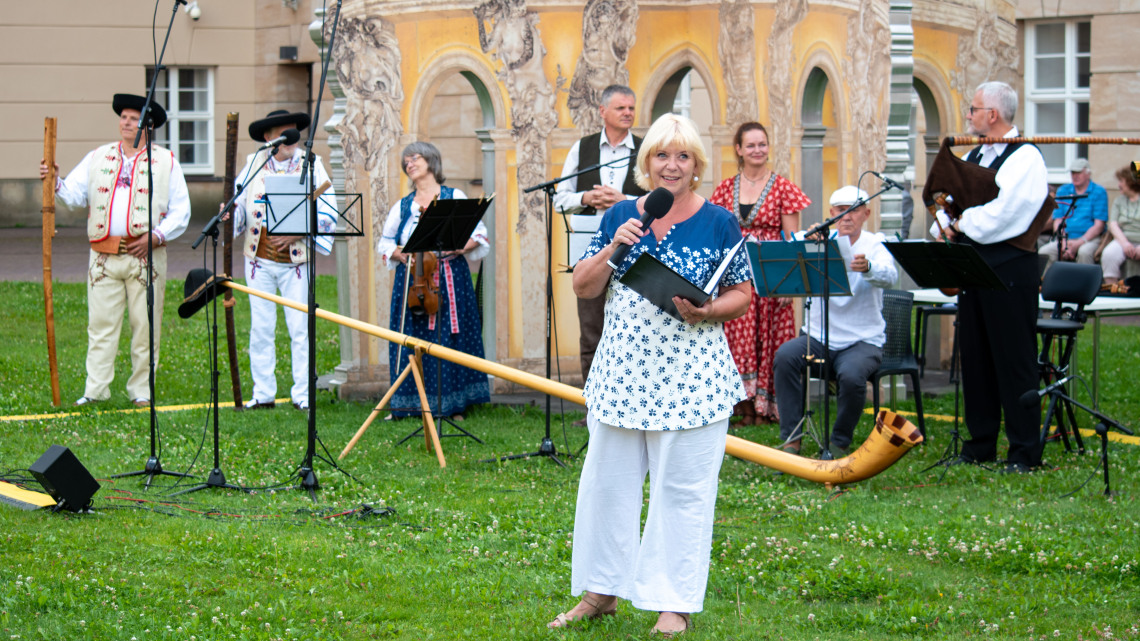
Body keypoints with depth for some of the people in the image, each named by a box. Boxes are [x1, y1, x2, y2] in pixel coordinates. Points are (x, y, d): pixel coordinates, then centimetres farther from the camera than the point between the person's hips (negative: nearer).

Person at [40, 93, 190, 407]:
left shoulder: (166, 162, 7)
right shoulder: (97, 158, 14)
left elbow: (181, 211, 4)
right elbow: (74, 193, 5)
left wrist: (156, 235, -9)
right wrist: (55, 183, -16)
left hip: (146, 256, -1)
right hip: (104, 257, 1)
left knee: (145, 327, 1)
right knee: (100, 323, -2)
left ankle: (141, 390, 9)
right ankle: (95, 390, 0)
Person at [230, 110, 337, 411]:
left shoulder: (310, 164, 3)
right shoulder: (254, 163, 9)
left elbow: (327, 211, -3)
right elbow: (237, 200, 8)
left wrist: (295, 234, -13)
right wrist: (230, 212, -15)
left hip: (296, 258, -2)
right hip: (259, 258, 2)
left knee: (300, 328, -3)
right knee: (261, 328, 3)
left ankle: (303, 394, 4)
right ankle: (263, 394, 10)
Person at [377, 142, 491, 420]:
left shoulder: (455, 198, 7)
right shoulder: (402, 206, 15)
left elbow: (478, 234, 4)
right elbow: (385, 242, 20)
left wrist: (458, 247, -13)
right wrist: (398, 254, -2)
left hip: (449, 281, -2)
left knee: (450, 336, -4)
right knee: (413, 339, -2)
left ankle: (453, 405, 2)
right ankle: (409, 403, 3)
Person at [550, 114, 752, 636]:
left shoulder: (718, 223, -1)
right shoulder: (619, 217, 7)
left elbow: (742, 293, 3)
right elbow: (583, 288, 6)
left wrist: (708, 312, -17)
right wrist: (614, 248, -10)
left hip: (690, 376, -3)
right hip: (622, 372, 3)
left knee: (682, 489, 0)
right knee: (607, 480, 9)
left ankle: (674, 604, 10)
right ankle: (600, 591, 23)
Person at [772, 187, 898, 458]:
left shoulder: (874, 245, -2)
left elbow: (888, 276, -23)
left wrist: (867, 267, -47)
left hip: (863, 341, -2)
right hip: (819, 337, 2)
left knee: (851, 375, -32)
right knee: (785, 355, -26)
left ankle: (841, 442, -7)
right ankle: (791, 438, -18)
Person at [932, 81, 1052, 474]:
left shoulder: (1026, 158, -10)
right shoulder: (972, 157, 17)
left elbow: (995, 219, -20)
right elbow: (947, 203, 17)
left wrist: (958, 223, -6)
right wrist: (946, 227, -5)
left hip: (1009, 271, -8)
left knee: (1014, 360, -5)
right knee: (975, 357, 11)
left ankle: (1024, 452, -1)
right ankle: (979, 445, 19)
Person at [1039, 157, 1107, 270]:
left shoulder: (1099, 192, 3)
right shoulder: (1063, 191, 15)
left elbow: (1099, 226, -4)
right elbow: (1057, 221, 9)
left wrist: (1079, 243, -16)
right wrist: (1063, 243, -10)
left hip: (1090, 239, -3)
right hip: (1064, 239, 3)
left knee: (1084, 252, -38)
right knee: (1044, 252, -27)